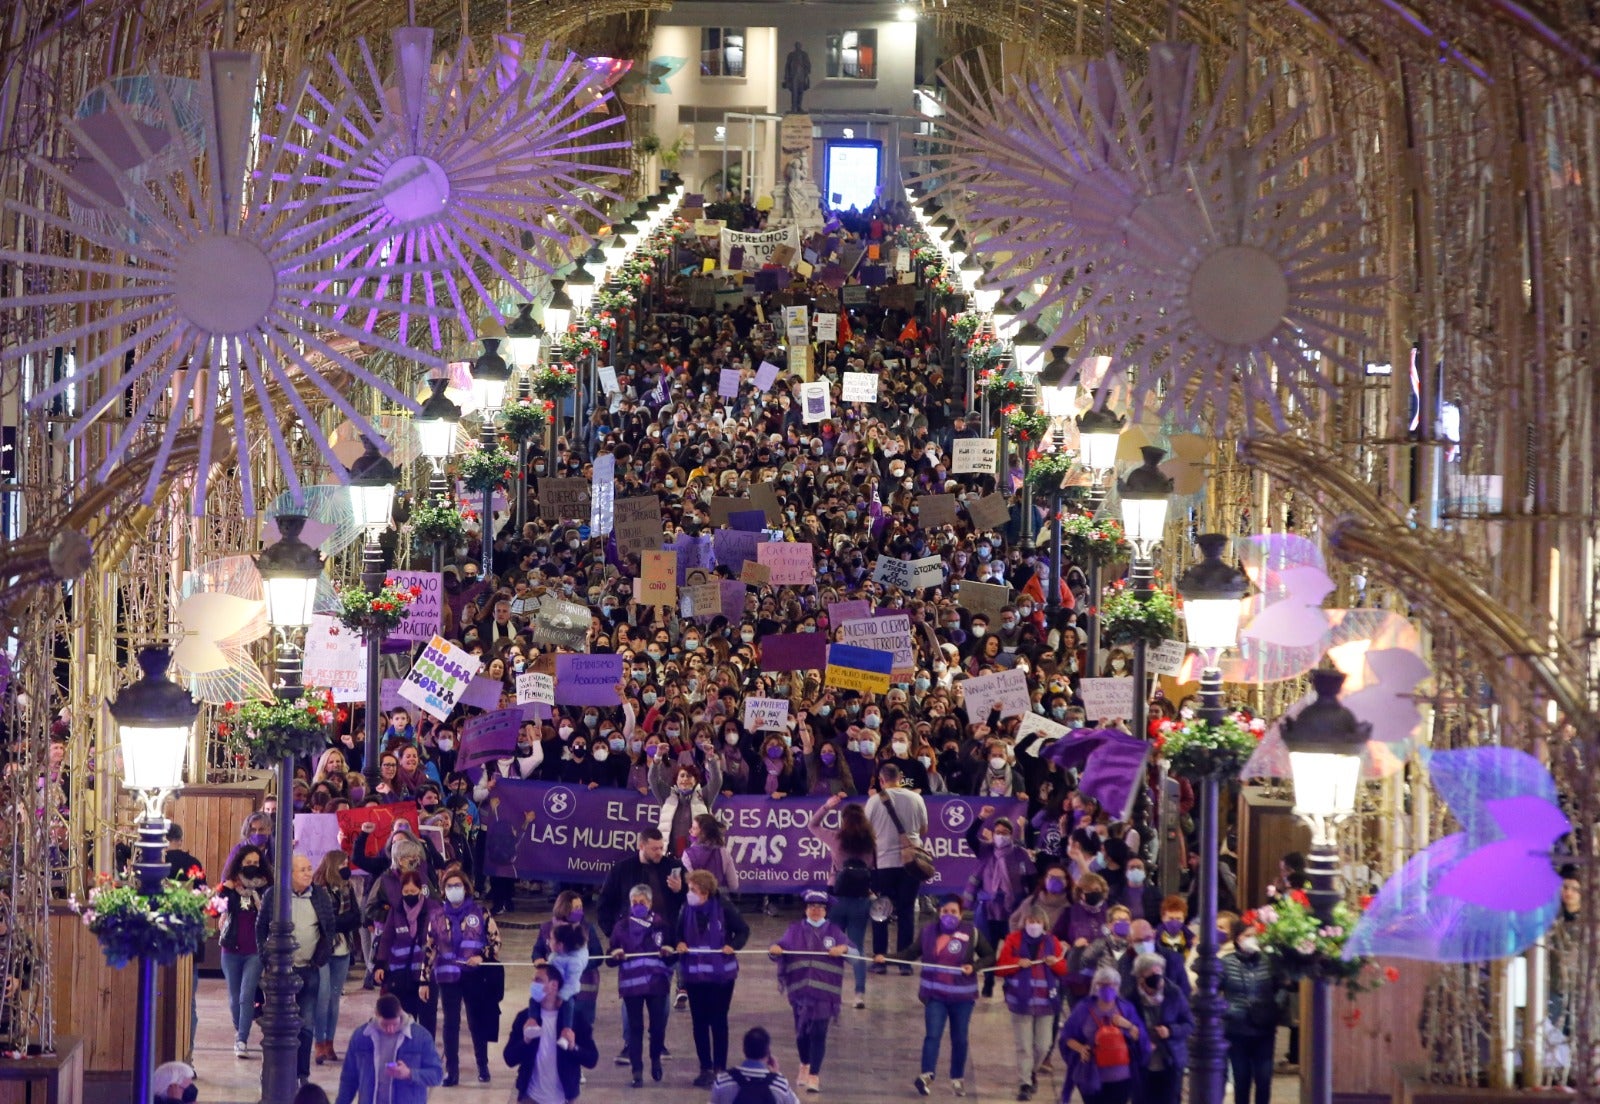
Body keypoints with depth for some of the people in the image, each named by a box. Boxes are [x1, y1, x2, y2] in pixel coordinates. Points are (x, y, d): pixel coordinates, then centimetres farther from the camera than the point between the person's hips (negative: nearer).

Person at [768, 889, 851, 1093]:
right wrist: (775, 948, -27)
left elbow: (856, 953, -1)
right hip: (800, 990, 2)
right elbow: (782, 945, -4)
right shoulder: (795, 929, 9)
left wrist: (844, 948, -22)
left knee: (818, 1033, -6)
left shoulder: (834, 931, 6)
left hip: (824, 991, -1)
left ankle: (814, 1075, -2)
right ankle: (805, 1065, 35)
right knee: (801, 1031, 10)